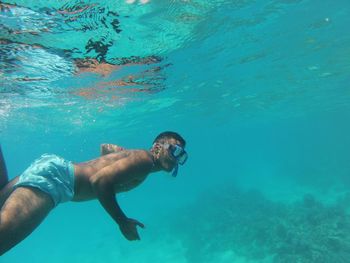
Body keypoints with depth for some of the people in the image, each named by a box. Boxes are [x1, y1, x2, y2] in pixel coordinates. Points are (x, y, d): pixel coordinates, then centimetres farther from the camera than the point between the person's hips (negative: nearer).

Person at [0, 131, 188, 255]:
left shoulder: (133, 154, 16)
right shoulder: (144, 159, -14)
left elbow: (105, 146, 33)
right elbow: (99, 180, -25)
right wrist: (121, 221, -17)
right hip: (54, 176, -9)